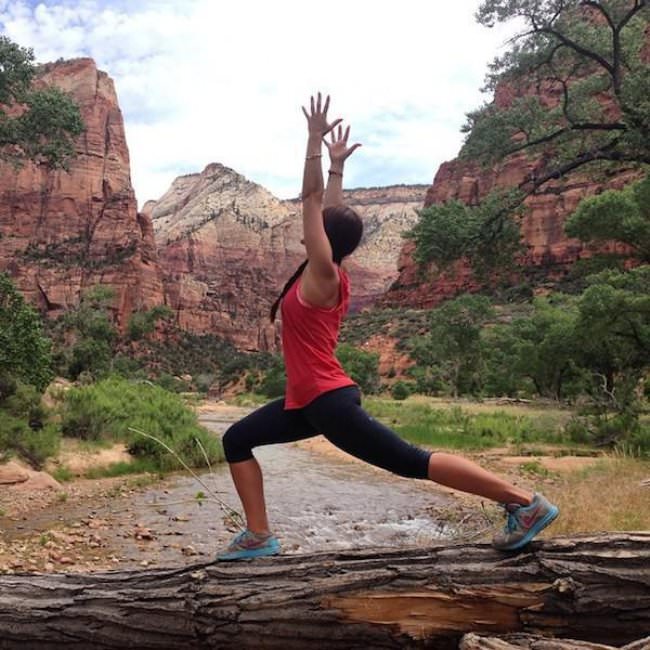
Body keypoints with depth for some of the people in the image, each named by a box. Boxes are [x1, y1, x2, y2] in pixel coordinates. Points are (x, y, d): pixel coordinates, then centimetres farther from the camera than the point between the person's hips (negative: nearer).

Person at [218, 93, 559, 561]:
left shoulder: (324, 275, -11)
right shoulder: (325, 274, 10)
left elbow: (310, 201, -15)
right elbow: (331, 213, 20)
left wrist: (314, 143, -14)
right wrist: (336, 166, 30)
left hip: (329, 401, -10)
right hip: (308, 400, 10)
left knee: (412, 462, -9)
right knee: (237, 441, 14)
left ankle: (526, 503, -3)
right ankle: (259, 537, 15)